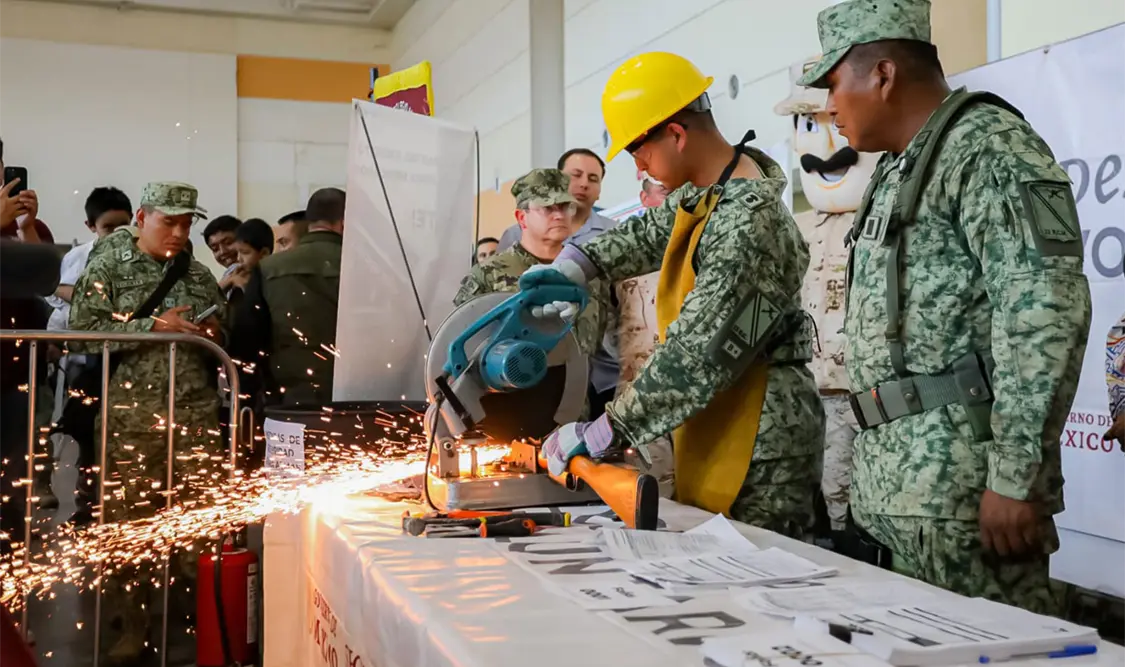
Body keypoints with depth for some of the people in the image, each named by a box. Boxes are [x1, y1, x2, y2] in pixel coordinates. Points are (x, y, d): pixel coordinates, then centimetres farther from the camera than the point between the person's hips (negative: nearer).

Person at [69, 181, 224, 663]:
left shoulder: (199, 275, 12)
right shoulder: (107, 269, 2)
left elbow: (220, 344, 21)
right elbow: (85, 331, -8)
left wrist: (214, 335, -2)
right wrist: (152, 325, -14)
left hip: (197, 415, 3)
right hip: (130, 416, -2)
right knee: (127, 520, 5)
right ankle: (131, 627, 19)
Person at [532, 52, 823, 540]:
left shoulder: (747, 223, -24)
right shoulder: (705, 193, 7)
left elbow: (697, 355, -27)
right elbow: (650, 233, 24)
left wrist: (602, 434, -23)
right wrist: (573, 265, 6)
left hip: (760, 443, -10)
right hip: (719, 425, 10)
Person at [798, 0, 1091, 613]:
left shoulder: (986, 143, -8)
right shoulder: (897, 171, 21)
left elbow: (1046, 307, -19)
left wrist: (1017, 478, -21)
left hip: (961, 479, -9)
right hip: (899, 482, 9)